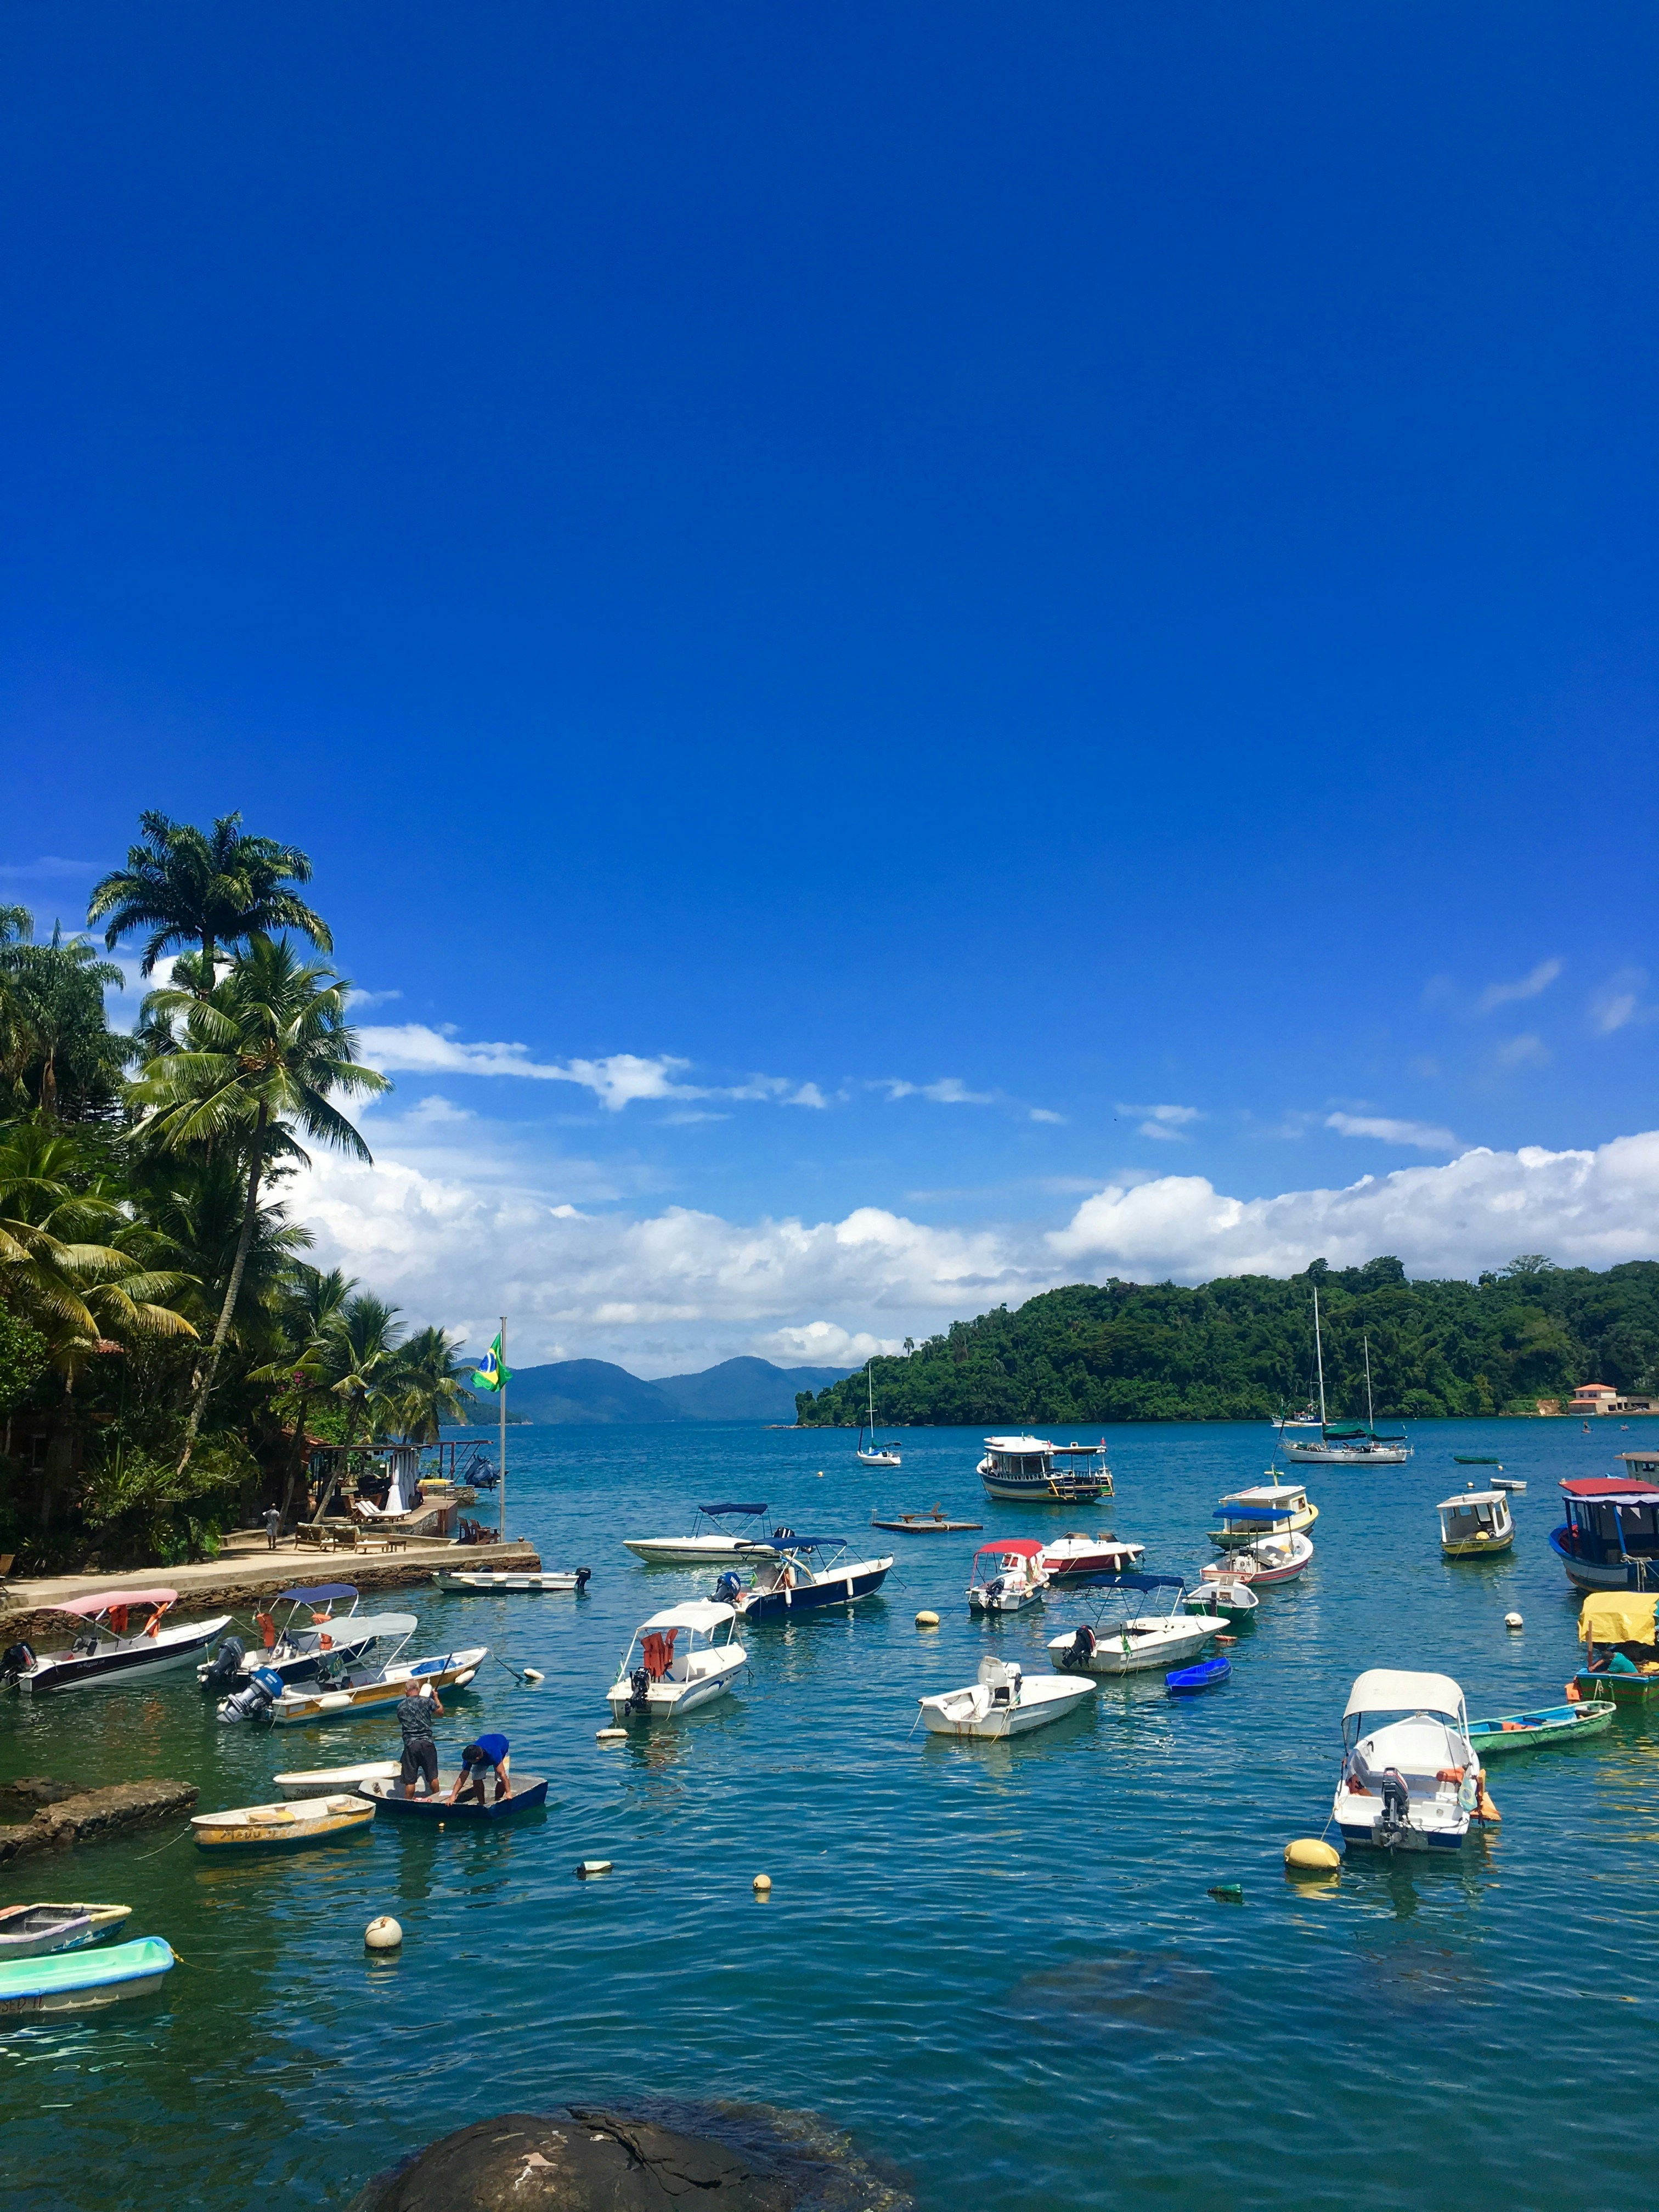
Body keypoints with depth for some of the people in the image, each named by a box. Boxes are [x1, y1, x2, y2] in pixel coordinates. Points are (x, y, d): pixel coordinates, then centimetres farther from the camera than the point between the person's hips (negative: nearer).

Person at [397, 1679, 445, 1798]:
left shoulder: (401, 1706, 6)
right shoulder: (427, 1701, 0)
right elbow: (440, 1712, 14)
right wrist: (436, 1697, 28)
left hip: (410, 1745, 0)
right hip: (427, 1743, 0)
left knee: (410, 1780, 7)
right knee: (433, 1776, 11)